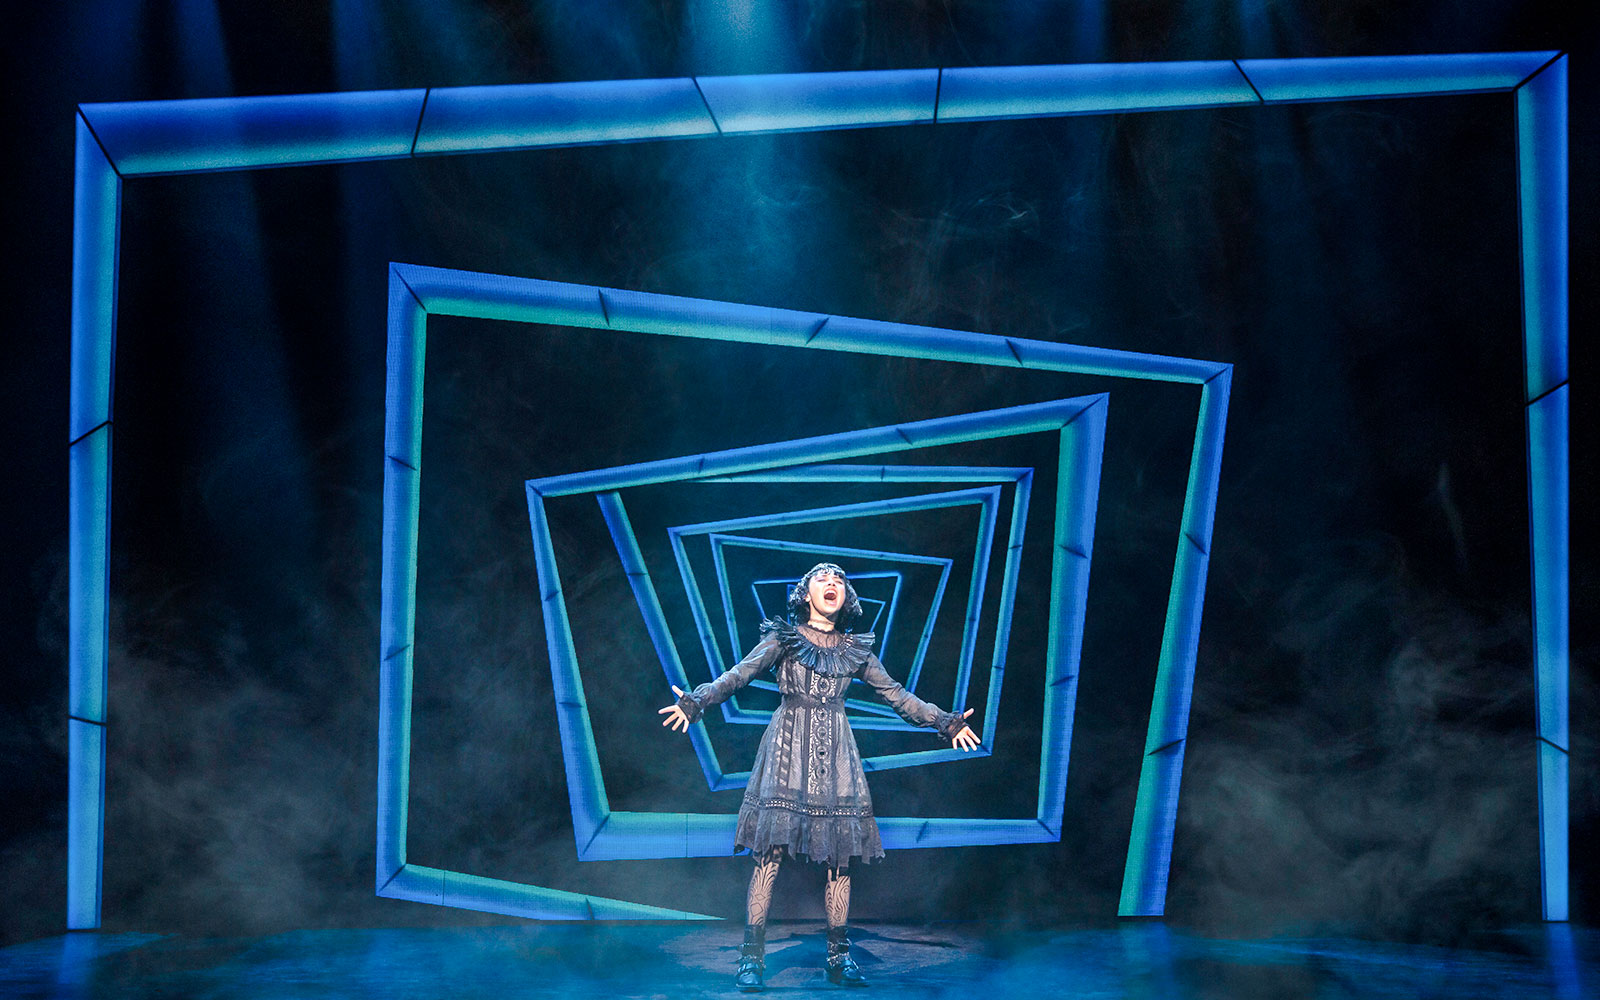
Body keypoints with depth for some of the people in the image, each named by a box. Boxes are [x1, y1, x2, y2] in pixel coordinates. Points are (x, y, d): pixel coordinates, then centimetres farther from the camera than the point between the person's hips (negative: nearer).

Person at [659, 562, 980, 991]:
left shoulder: (855, 649, 15)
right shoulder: (784, 637, 5)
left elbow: (896, 694, 18)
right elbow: (739, 674, -5)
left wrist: (945, 721, 14)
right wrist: (696, 701, -20)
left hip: (834, 750, 4)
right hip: (789, 746, -3)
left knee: (839, 856, 0)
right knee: (771, 850, -10)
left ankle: (838, 957, 9)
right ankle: (751, 957, -6)